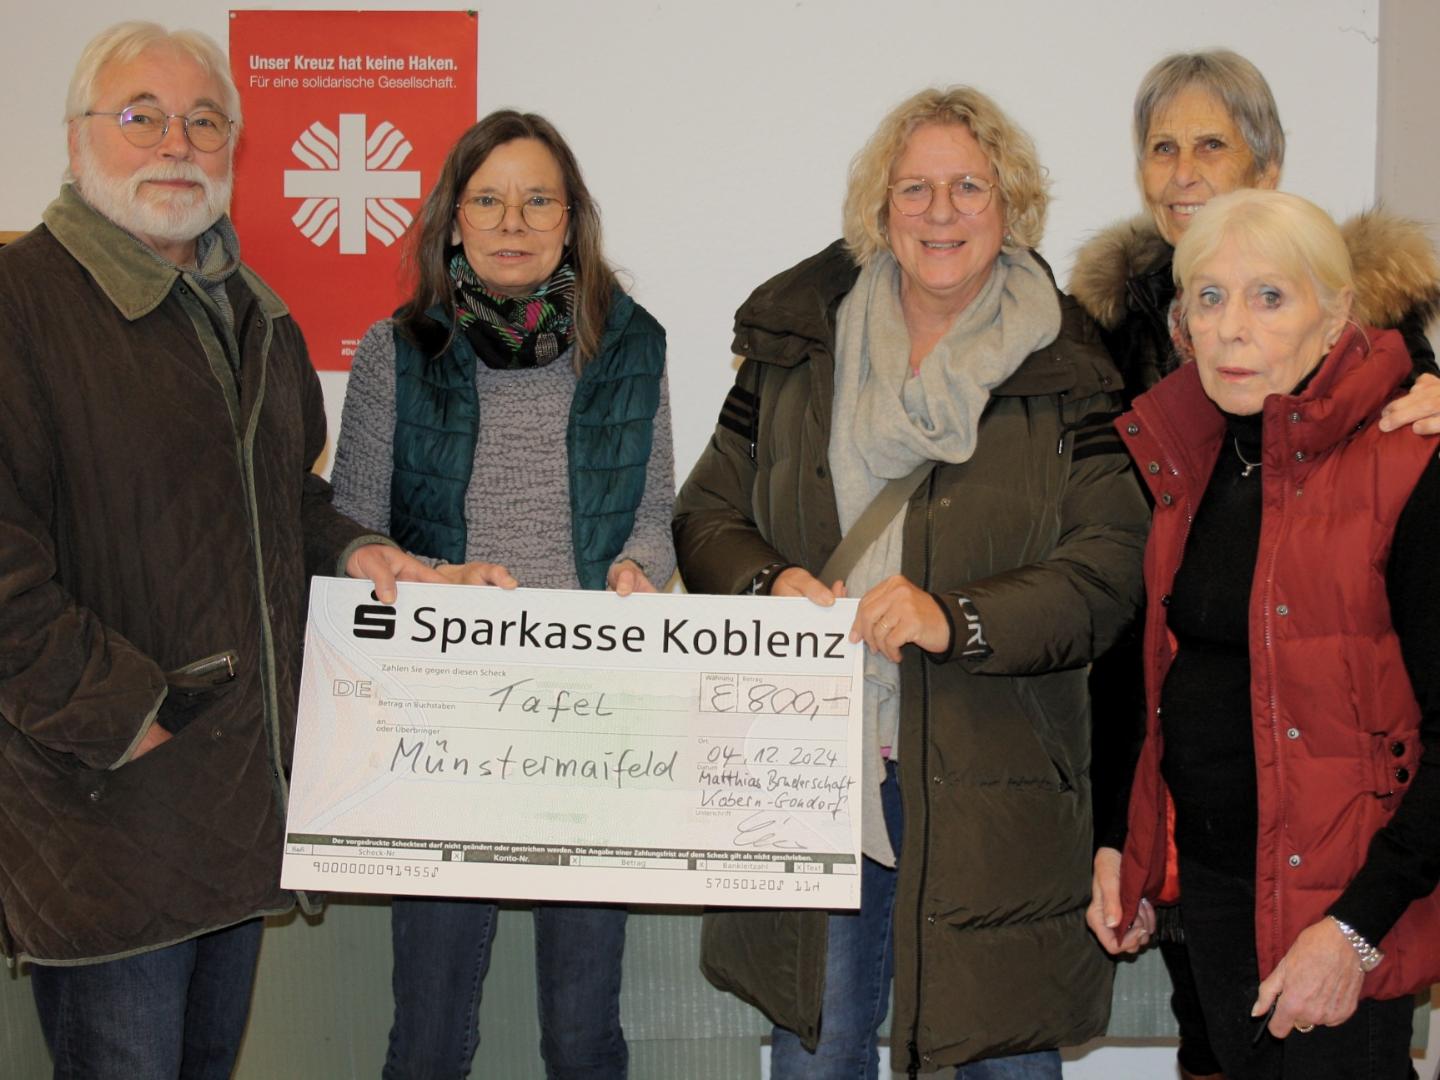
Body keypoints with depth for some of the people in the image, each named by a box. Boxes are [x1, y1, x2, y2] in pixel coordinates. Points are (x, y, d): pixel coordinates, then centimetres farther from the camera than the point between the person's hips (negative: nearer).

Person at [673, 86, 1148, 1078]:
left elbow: (1111, 566, -8)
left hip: (992, 777, -2)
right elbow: (708, 513, 11)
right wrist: (768, 585, -10)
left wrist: (958, 619, -21)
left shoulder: (1066, 369, -1)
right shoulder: (796, 344, 7)